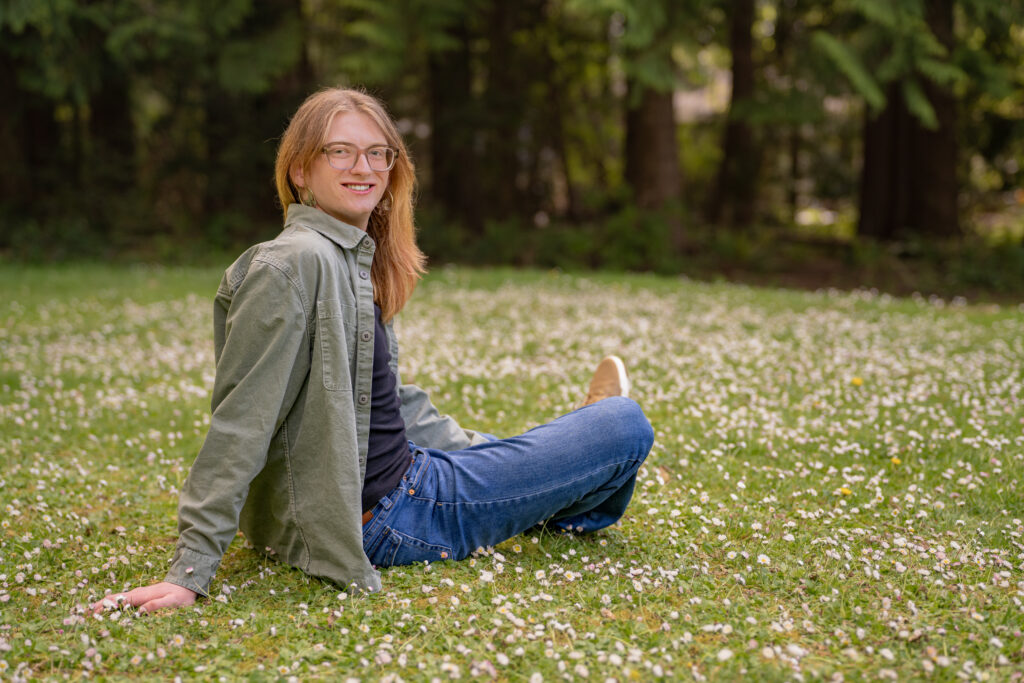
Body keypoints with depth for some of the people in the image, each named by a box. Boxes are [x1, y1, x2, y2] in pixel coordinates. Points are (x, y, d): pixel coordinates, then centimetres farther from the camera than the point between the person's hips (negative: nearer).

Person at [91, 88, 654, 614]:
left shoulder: (354, 259, 8)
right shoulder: (296, 264, -20)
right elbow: (242, 419, -24)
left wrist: (478, 453, 21)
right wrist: (190, 570, -25)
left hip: (405, 473, 9)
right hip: (384, 520, -9)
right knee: (624, 425, 3)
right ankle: (566, 514, 33)